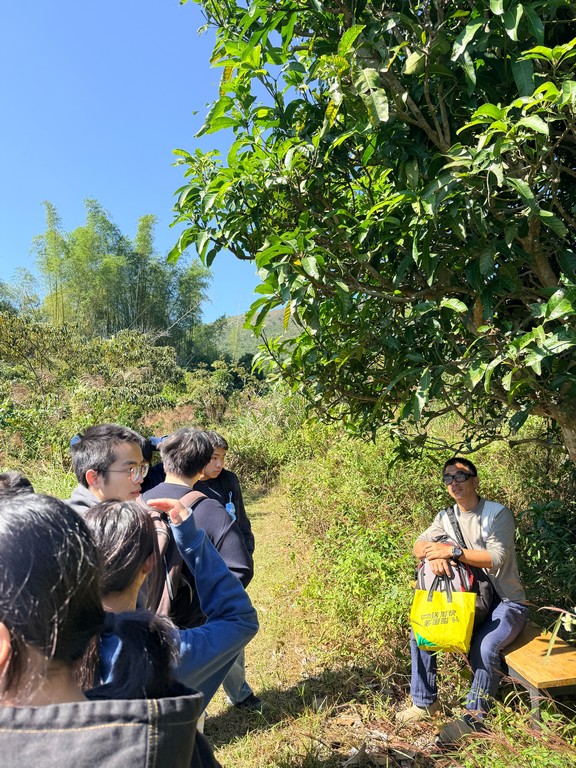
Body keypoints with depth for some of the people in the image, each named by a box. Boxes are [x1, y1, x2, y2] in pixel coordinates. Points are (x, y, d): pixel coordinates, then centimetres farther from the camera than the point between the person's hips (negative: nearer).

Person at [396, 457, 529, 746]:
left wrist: (452, 551, -32)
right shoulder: (446, 516, 4)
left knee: (484, 646, -33)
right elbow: (419, 545, -6)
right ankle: (424, 702, 10)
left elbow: (496, 558, -25)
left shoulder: (498, 513, -14)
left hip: (506, 603, -6)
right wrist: (434, 555, -29)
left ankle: (475, 716, -12)